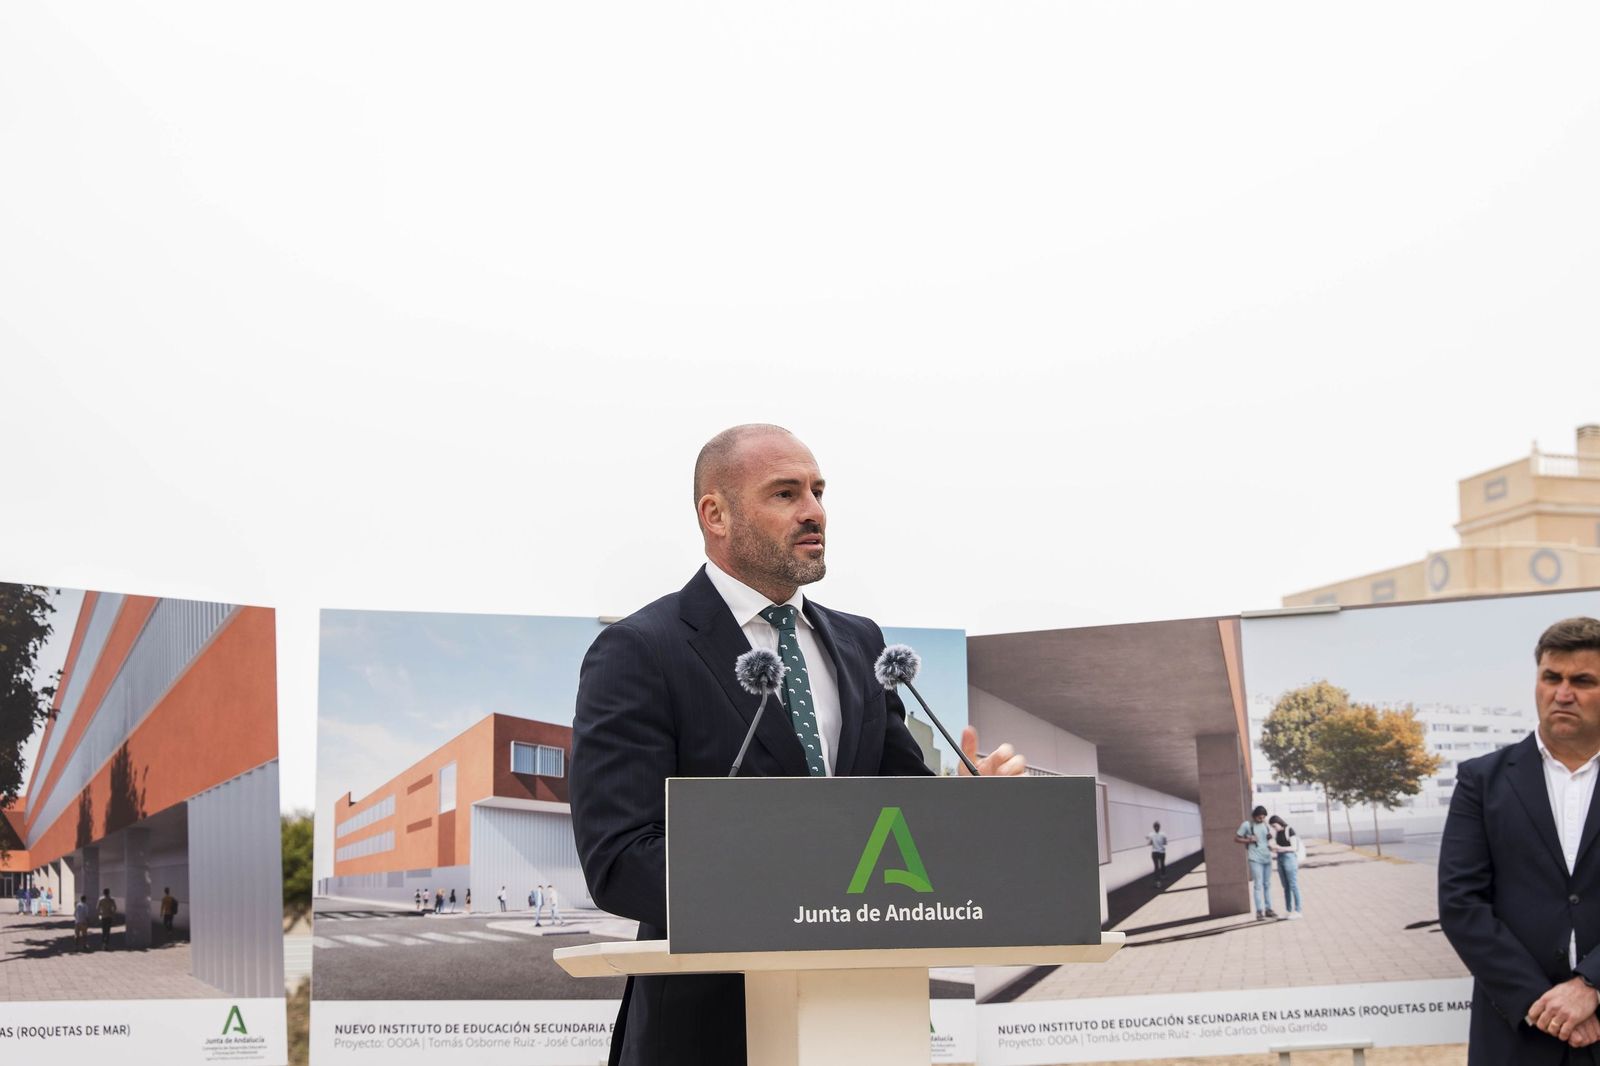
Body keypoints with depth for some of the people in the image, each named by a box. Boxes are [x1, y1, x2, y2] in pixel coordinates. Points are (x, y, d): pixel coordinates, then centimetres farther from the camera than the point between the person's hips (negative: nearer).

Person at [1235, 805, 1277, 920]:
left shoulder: (1265, 823, 9)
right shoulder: (1246, 824, -6)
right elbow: (1236, 838, -2)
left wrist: (1270, 836, 2)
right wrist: (1249, 840, -16)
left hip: (1267, 857, 6)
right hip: (1255, 859, -6)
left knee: (1267, 884, 9)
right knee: (1258, 885, -8)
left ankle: (1268, 909, 15)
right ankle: (1259, 911, -6)